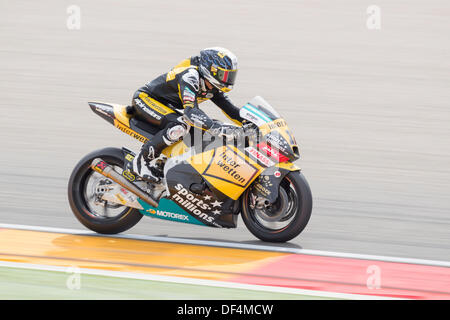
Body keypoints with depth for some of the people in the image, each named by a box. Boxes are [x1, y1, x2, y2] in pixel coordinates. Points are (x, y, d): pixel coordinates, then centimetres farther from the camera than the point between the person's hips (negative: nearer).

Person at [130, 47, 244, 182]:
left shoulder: (212, 87, -2)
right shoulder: (190, 76, -31)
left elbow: (229, 108, 2)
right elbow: (191, 112, -43)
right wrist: (218, 128, -53)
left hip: (165, 105, 10)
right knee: (179, 127, -33)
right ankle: (141, 160, -23)